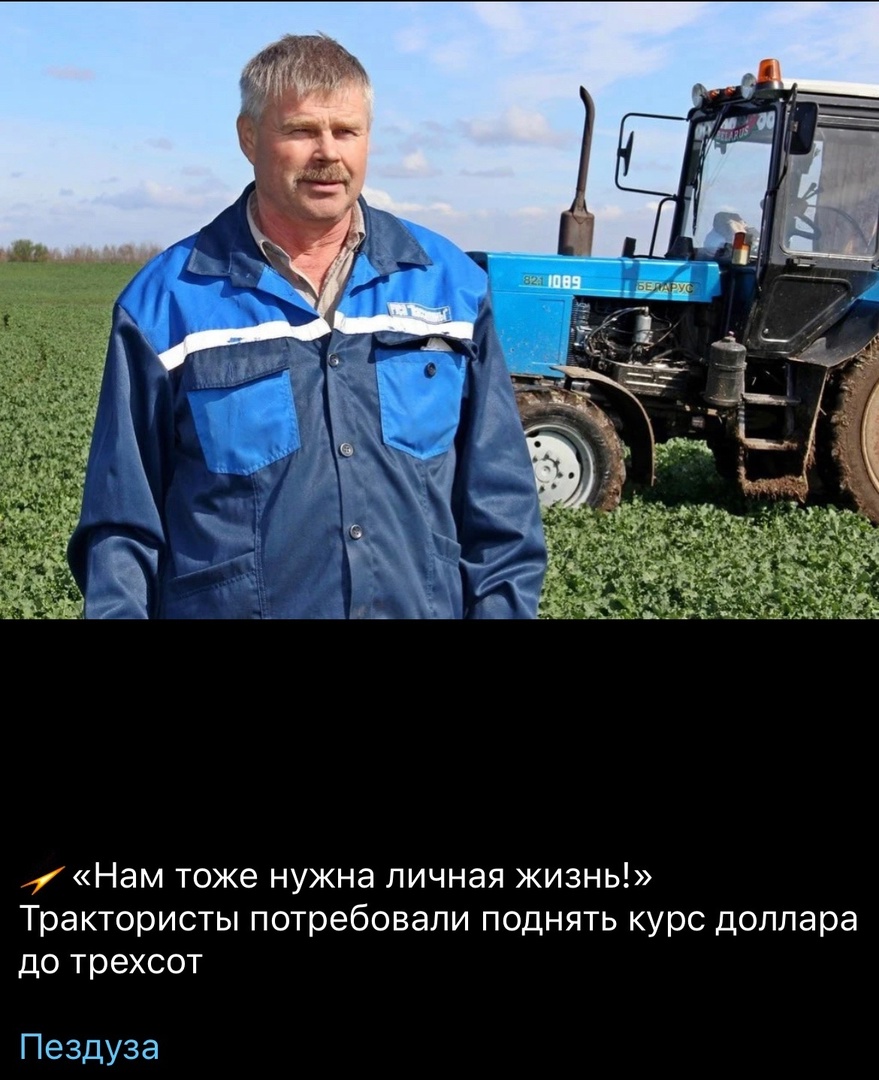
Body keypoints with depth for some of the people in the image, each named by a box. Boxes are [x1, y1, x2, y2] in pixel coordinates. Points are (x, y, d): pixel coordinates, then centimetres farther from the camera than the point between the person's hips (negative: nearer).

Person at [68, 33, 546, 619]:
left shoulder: (451, 282, 2)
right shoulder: (165, 302, -4)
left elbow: (499, 504, 3)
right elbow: (123, 522, -3)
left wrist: (504, 604, -2)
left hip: (428, 602, 2)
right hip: (231, 603, -1)